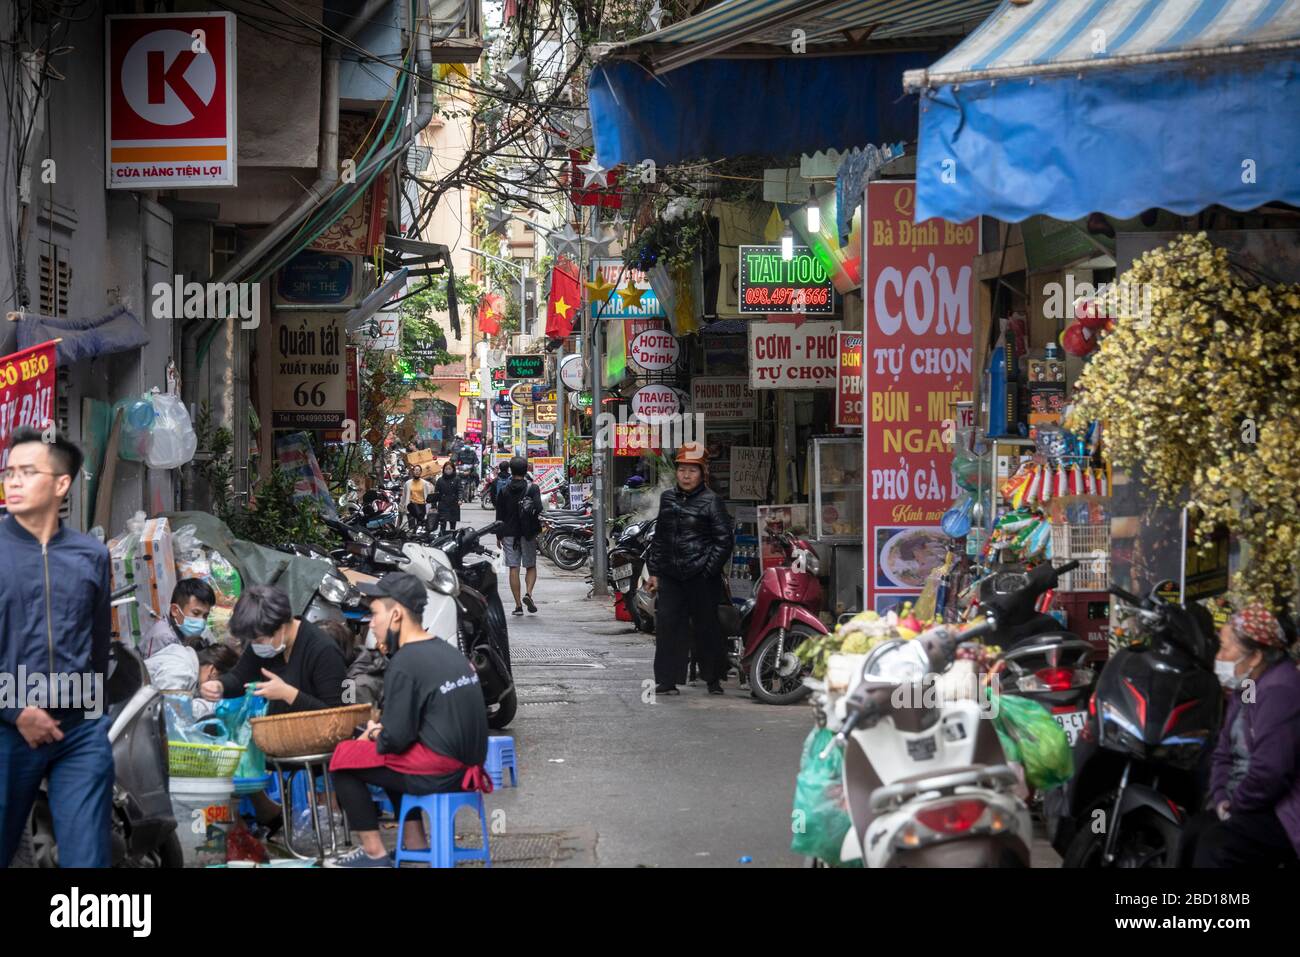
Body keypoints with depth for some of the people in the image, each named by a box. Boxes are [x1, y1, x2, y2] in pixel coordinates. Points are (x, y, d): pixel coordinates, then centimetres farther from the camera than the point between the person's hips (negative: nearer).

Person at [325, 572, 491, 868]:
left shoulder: (404, 664, -15)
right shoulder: (447, 651, 12)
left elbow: (396, 739, -15)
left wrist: (374, 734, 5)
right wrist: (381, 729, 9)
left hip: (437, 773, -9)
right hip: (468, 764, 9)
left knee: (344, 757, 4)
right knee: (380, 752, 29)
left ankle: (374, 853, 5)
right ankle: (415, 839, 25)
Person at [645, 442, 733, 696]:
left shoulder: (711, 501, -3)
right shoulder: (668, 499, 13)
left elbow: (723, 540, -5)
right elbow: (659, 537, 18)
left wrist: (709, 571, -12)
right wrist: (653, 571, 13)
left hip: (701, 577, -4)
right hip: (670, 575, 4)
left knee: (706, 626, 3)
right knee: (667, 625, -2)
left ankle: (713, 678, 17)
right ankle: (667, 680, 3)